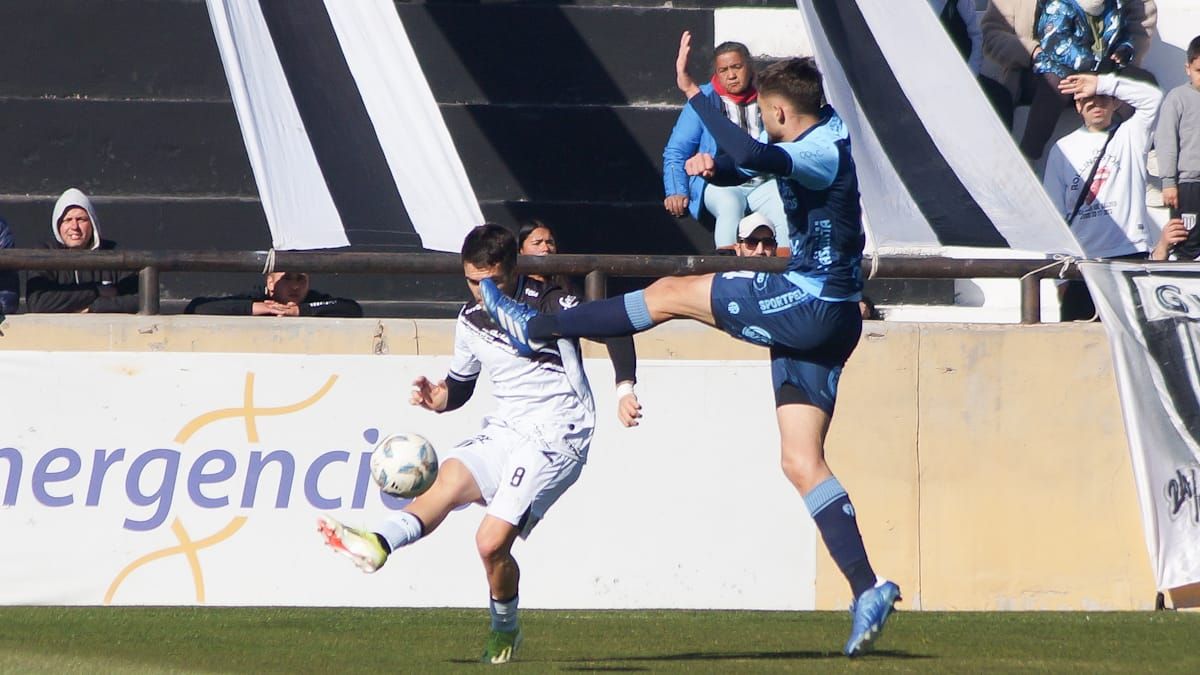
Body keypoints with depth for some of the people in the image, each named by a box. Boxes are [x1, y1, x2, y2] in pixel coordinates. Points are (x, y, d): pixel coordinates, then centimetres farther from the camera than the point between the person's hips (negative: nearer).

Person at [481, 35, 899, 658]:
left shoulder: (823, 153, -16)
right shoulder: (821, 137, 15)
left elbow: (750, 155, -37)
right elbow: (742, 164, 24)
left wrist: (692, 92, -30)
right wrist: (710, 166, 0)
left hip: (809, 304, -10)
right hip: (820, 319, 10)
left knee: (670, 294, -2)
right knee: (801, 462, 4)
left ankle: (535, 328, 9)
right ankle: (867, 589, -4)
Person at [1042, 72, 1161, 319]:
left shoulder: (1129, 136, 9)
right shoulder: (1063, 149, 11)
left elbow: (1152, 97, -7)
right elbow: (1054, 212, 9)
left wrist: (1102, 84, -7)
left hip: (1128, 252, -1)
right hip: (1081, 259, 2)